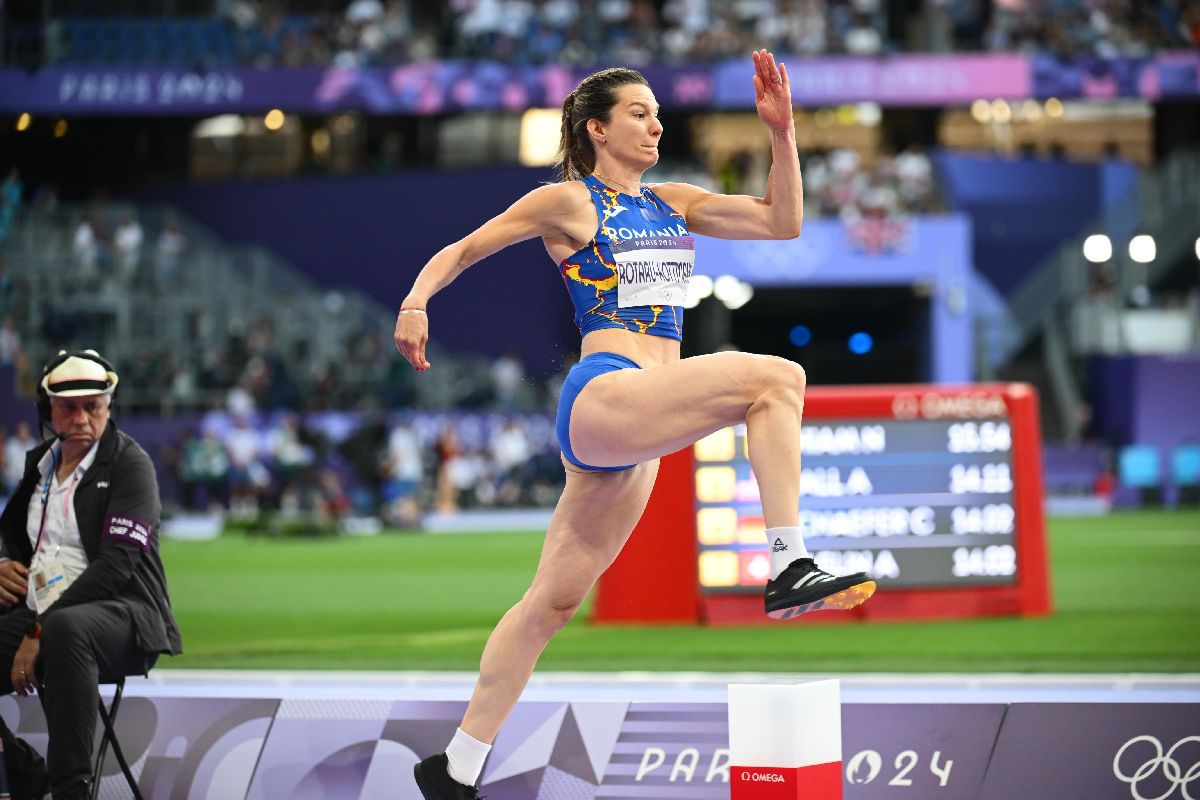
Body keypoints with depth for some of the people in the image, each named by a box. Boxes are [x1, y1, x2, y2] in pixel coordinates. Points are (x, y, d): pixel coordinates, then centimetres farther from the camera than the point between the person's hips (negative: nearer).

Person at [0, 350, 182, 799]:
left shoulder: (130, 463, -3)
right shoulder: (40, 462, 17)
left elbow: (117, 564, -14)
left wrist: (41, 632, -20)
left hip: (122, 616, -6)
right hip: (38, 611, 6)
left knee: (65, 629, -42)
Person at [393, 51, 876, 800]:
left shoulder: (672, 203, 21)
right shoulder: (568, 202, 5)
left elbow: (782, 221, 16)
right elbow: (462, 250, 9)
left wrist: (782, 130, 7)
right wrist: (417, 302, -9)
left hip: (634, 438, 7)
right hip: (601, 396, -7)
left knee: (553, 602, 9)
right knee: (774, 377, -23)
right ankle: (791, 568, -29)